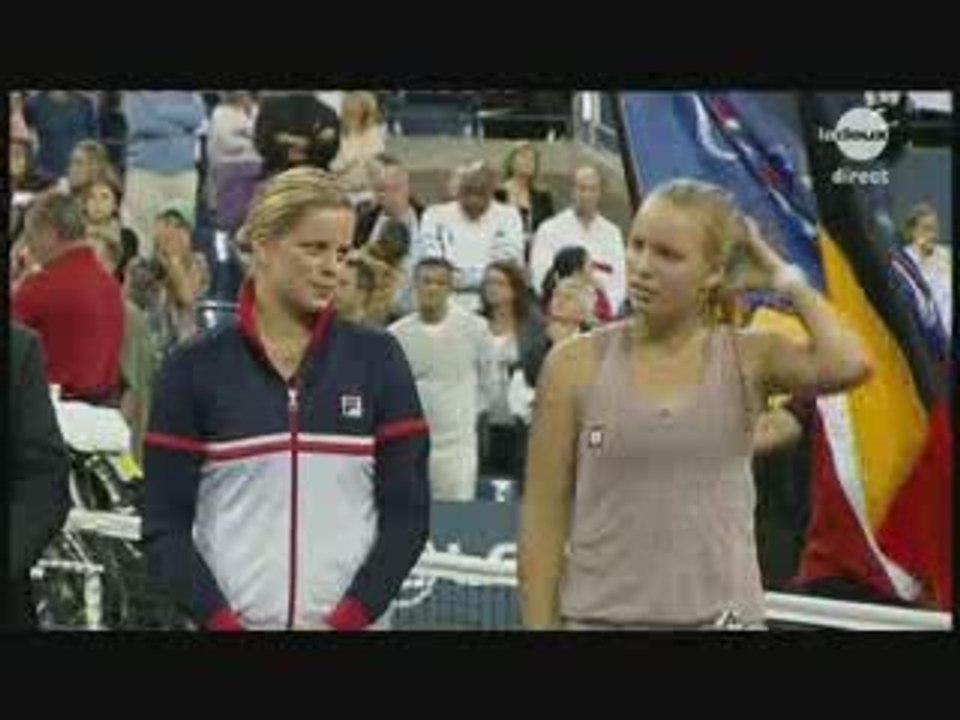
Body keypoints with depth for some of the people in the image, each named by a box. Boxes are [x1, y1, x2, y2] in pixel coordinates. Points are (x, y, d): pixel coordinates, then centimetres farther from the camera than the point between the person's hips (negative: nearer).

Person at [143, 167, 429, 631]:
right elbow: (164, 527, 0)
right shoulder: (196, 368, 1)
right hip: (228, 621, -1)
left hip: (351, 625, 1)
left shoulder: (377, 360, 5)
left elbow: (407, 514, 3)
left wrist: (343, 621, -8)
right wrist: (225, 624, -12)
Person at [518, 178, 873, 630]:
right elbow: (543, 514, 3)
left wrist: (785, 279, -4)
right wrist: (539, 623, -2)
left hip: (719, 614, 0)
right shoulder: (576, 365, 1)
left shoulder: (746, 360, 2)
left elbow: (848, 365, -19)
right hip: (600, 614, 0)